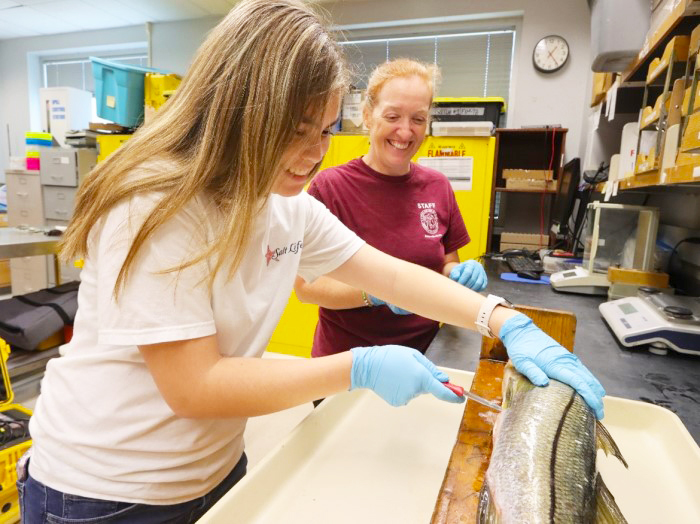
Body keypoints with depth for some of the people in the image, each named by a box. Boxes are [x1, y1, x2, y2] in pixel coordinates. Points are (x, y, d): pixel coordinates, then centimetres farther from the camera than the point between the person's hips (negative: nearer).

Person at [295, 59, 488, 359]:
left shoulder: (438, 187, -2)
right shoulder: (329, 186, -15)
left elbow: (445, 264, 8)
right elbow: (305, 286, -15)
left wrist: (460, 275, -13)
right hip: (346, 358, -4)